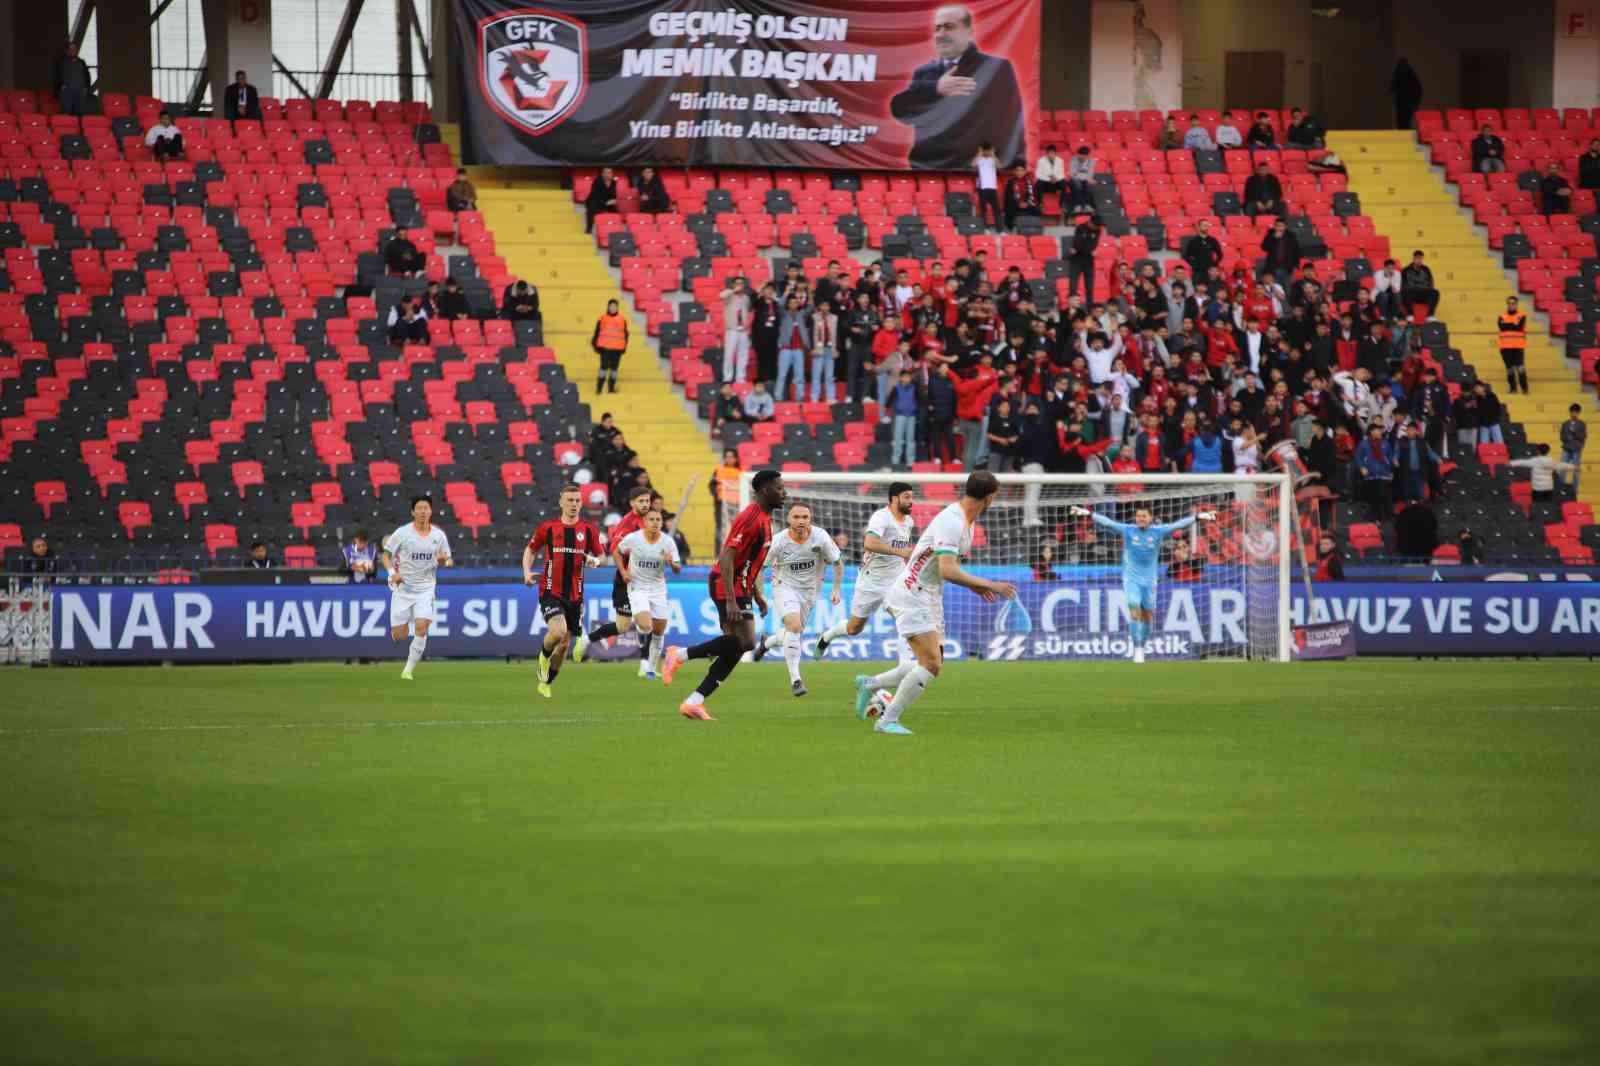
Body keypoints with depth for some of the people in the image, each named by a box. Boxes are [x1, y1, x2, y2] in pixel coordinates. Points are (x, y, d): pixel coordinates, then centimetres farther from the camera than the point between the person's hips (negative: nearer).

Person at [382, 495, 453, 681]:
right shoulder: (402, 533, -5)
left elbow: (449, 561, 10)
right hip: (403, 588, -1)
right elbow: (385, 555, -1)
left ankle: (408, 670, -7)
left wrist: (444, 561, -15)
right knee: (399, 636, -1)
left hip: (425, 589, 1)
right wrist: (392, 572, -19)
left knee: (421, 629, -18)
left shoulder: (439, 535, 1)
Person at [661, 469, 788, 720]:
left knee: (734, 650, 4)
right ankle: (680, 655, -12)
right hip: (728, 586, -10)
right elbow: (727, 558, -22)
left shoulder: (763, 518, 15)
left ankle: (693, 702, 3)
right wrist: (731, 601, -27)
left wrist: (757, 594, 24)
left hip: (740, 588, 10)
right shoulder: (751, 518, -17)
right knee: (745, 641, -20)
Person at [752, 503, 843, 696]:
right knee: (794, 626, -24)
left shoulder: (820, 537, -15)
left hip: (809, 590, 3)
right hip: (784, 587, -3)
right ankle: (795, 679, -17)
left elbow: (838, 562, -1)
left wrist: (837, 589, -7)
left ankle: (767, 643, 46)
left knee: (795, 632, 11)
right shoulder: (779, 541, -20)